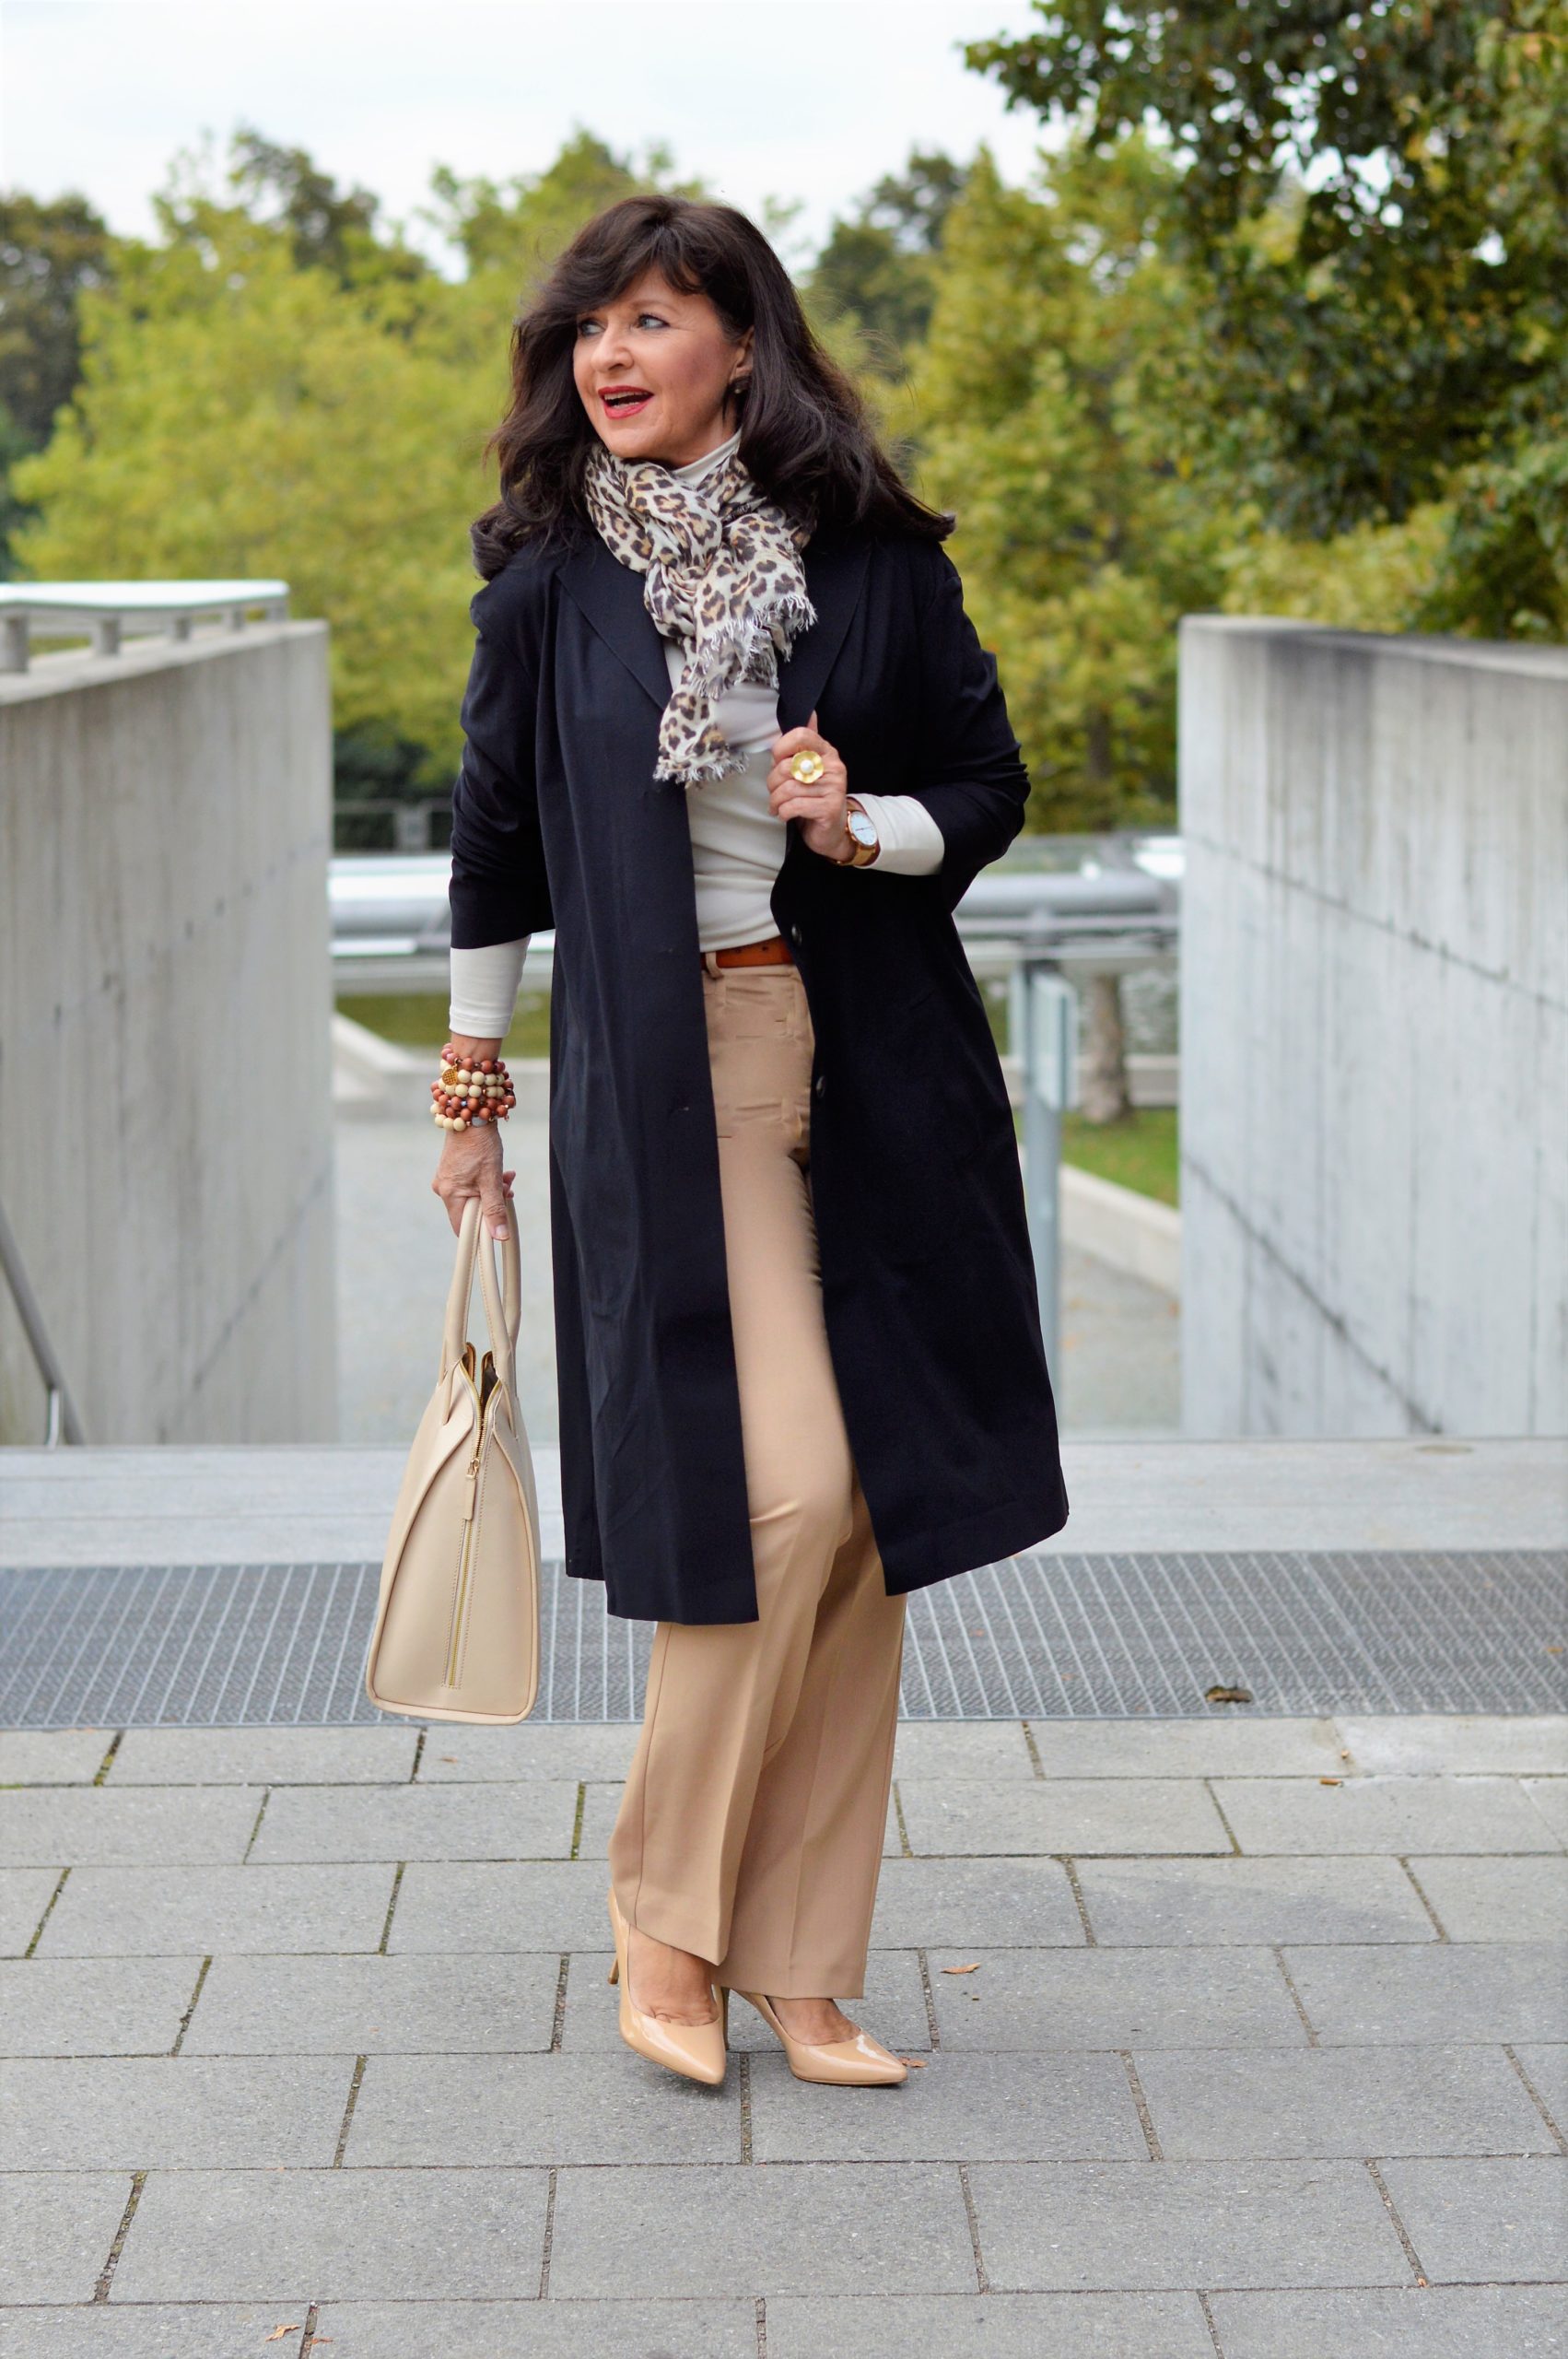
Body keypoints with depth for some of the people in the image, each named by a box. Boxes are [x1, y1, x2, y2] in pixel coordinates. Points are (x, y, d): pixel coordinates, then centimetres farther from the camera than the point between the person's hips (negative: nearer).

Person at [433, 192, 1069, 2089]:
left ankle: (800, 1971, 15)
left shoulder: (871, 556, 2)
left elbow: (991, 784, 9)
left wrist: (866, 830, -13)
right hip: (665, 1072, -2)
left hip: (874, 1073, 2)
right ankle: (661, 1912, 7)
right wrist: (470, 1091, 12)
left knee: (861, 1521, 3)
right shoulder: (549, 572, 1)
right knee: (777, 1488, -14)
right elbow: (497, 829, 9)